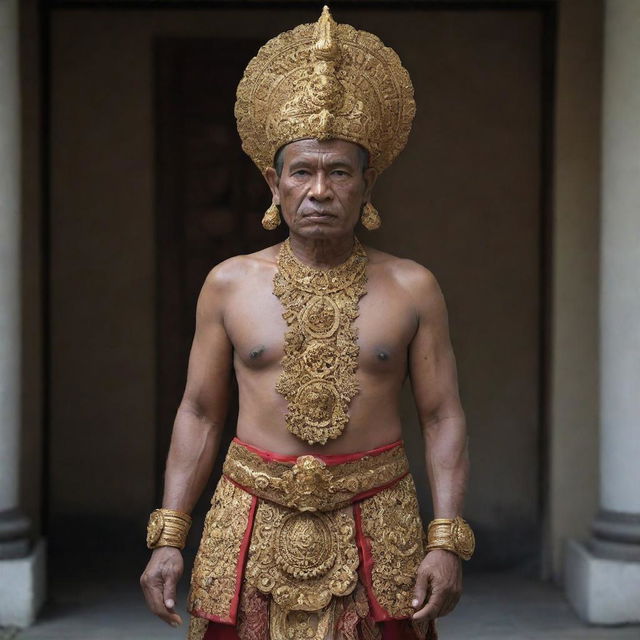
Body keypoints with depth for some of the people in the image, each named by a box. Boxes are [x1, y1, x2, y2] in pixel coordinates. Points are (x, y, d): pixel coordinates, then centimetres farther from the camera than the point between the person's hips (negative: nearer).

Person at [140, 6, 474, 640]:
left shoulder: (411, 288, 1)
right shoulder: (229, 284, 3)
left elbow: (443, 418, 0)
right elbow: (198, 413, 6)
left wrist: (446, 542, -9)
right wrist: (167, 538, -1)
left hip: (375, 530, 0)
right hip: (254, 529, 1)